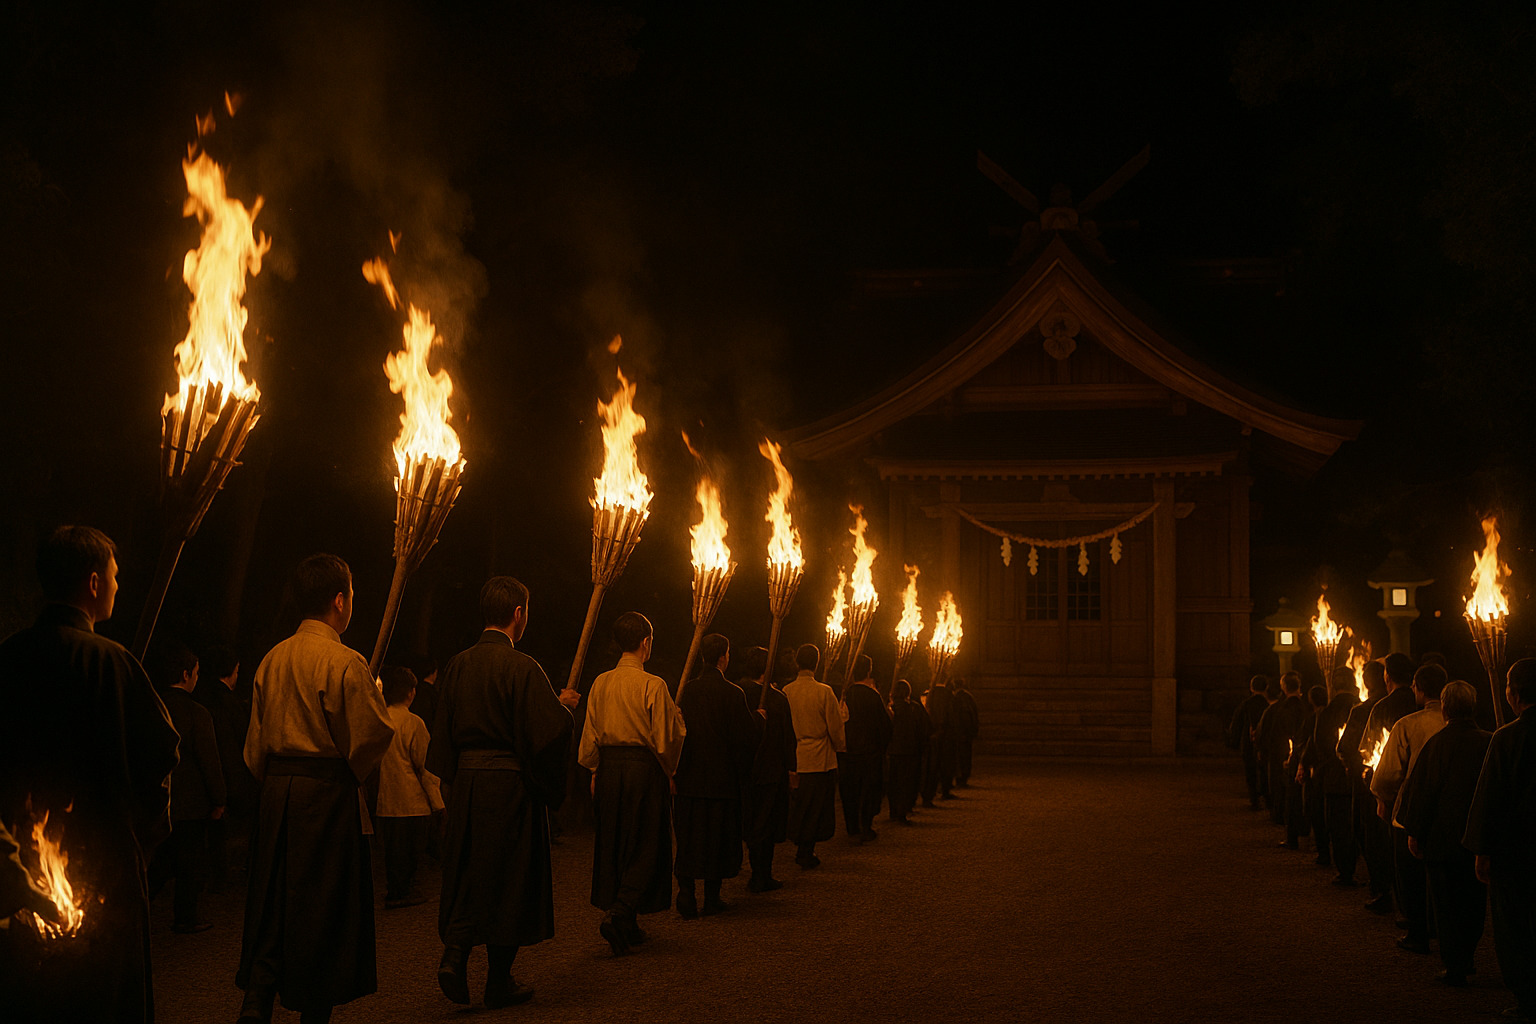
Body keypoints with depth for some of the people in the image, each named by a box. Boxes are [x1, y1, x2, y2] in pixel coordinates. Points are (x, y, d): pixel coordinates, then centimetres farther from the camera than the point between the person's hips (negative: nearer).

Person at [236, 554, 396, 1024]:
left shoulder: (272, 660, 7)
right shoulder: (345, 663, -14)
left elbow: (255, 742, 12)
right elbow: (374, 735, -12)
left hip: (276, 792, 6)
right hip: (328, 793, -6)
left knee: (273, 906, 12)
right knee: (324, 911, 4)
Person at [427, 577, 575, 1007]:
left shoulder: (457, 665, 3)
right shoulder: (522, 668, -16)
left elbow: (443, 731, 10)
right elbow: (551, 730, -19)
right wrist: (564, 707, 1)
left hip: (465, 783, 5)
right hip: (511, 786, -5)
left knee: (468, 873, 16)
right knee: (509, 877, 6)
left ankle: (454, 953, -3)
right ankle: (499, 981, 13)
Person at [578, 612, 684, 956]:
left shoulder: (601, 683, 3)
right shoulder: (653, 685, -12)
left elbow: (590, 735, 9)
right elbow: (665, 740, -10)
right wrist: (668, 772, 8)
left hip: (608, 769, 5)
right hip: (644, 770, -5)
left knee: (612, 846, 13)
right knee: (644, 847, 3)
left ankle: (626, 926, 19)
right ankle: (619, 914, -14)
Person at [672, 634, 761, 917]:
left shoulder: (687, 690, 0)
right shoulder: (732, 693, -12)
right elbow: (746, 735, -9)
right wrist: (758, 718, 11)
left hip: (689, 775, 3)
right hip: (721, 776, -3)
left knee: (689, 834, 9)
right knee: (717, 835, 7)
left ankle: (686, 890, -3)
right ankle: (712, 898, 12)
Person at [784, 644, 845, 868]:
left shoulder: (786, 692, -3)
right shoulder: (824, 692, -13)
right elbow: (835, 727, -9)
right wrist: (840, 745, 11)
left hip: (794, 757, 4)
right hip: (820, 759, -4)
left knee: (798, 806, 16)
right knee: (816, 807, 6)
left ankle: (801, 849, 23)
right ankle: (806, 854, 9)